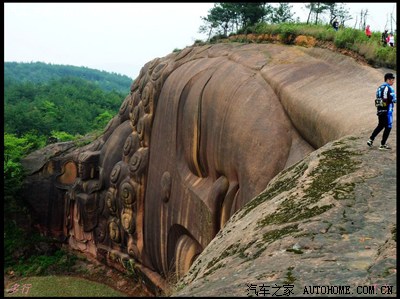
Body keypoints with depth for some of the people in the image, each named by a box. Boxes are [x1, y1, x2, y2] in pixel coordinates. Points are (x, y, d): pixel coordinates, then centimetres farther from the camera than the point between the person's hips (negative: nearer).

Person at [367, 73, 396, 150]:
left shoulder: (380, 87, 12)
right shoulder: (389, 88, -15)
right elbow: (393, 99, -20)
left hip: (380, 110, 8)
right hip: (387, 111, -8)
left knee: (380, 126, 21)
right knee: (388, 127, 2)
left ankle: (371, 140, 15)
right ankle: (383, 145, 6)